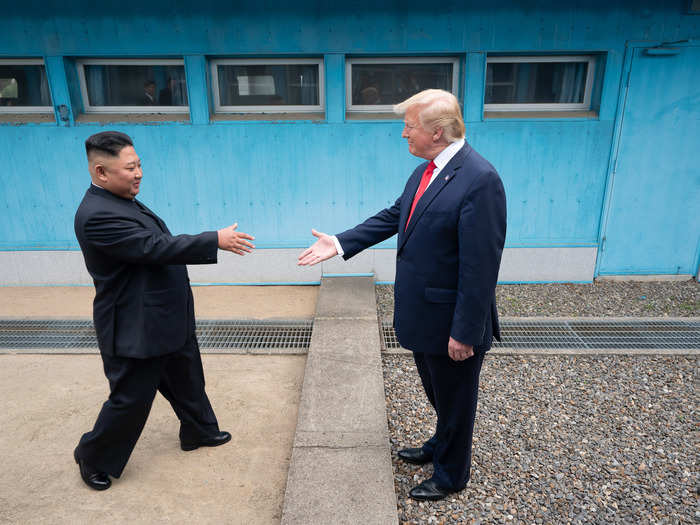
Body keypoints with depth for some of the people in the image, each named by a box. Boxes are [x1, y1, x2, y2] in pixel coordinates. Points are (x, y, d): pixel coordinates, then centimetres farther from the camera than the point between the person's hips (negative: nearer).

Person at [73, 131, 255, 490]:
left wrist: (180, 297, 22)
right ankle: (93, 459, 32)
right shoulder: (97, 215, -25)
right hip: (136, 331, -10)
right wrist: (216, 240, -29)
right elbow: (155, 248, -31)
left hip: (168, 322, 10)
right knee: (131, 400, 8)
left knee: (187, 382, 23)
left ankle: (199, 432, 44)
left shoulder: (122, 202, 8)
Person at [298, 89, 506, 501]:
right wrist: (340, 243, 5)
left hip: (452, 323, -8)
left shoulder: (480, 180, -25)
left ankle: (451, 475, 40)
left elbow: (480, 266, -25)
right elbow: (393, 217, 11)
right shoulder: (424, 172, 4)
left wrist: (465, 332, -21)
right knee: (438, 393, 29)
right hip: (424, 314, 8)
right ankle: (441, 445, 55)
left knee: (455, 400, 16)